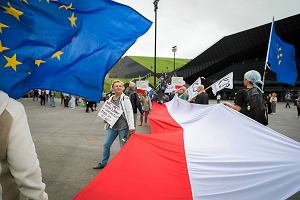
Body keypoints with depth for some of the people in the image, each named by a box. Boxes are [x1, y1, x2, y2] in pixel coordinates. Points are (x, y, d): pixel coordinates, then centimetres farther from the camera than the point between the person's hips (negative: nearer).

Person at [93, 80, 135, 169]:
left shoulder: (125, 99, -7)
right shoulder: (110, 99, 9)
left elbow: (129, 113, -13)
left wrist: (131, 126, -19)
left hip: (123, 126, -6)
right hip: (112, 126, 6)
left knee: (123, 147, 4)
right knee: (106, 144, 12)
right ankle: (103, 163, 31)